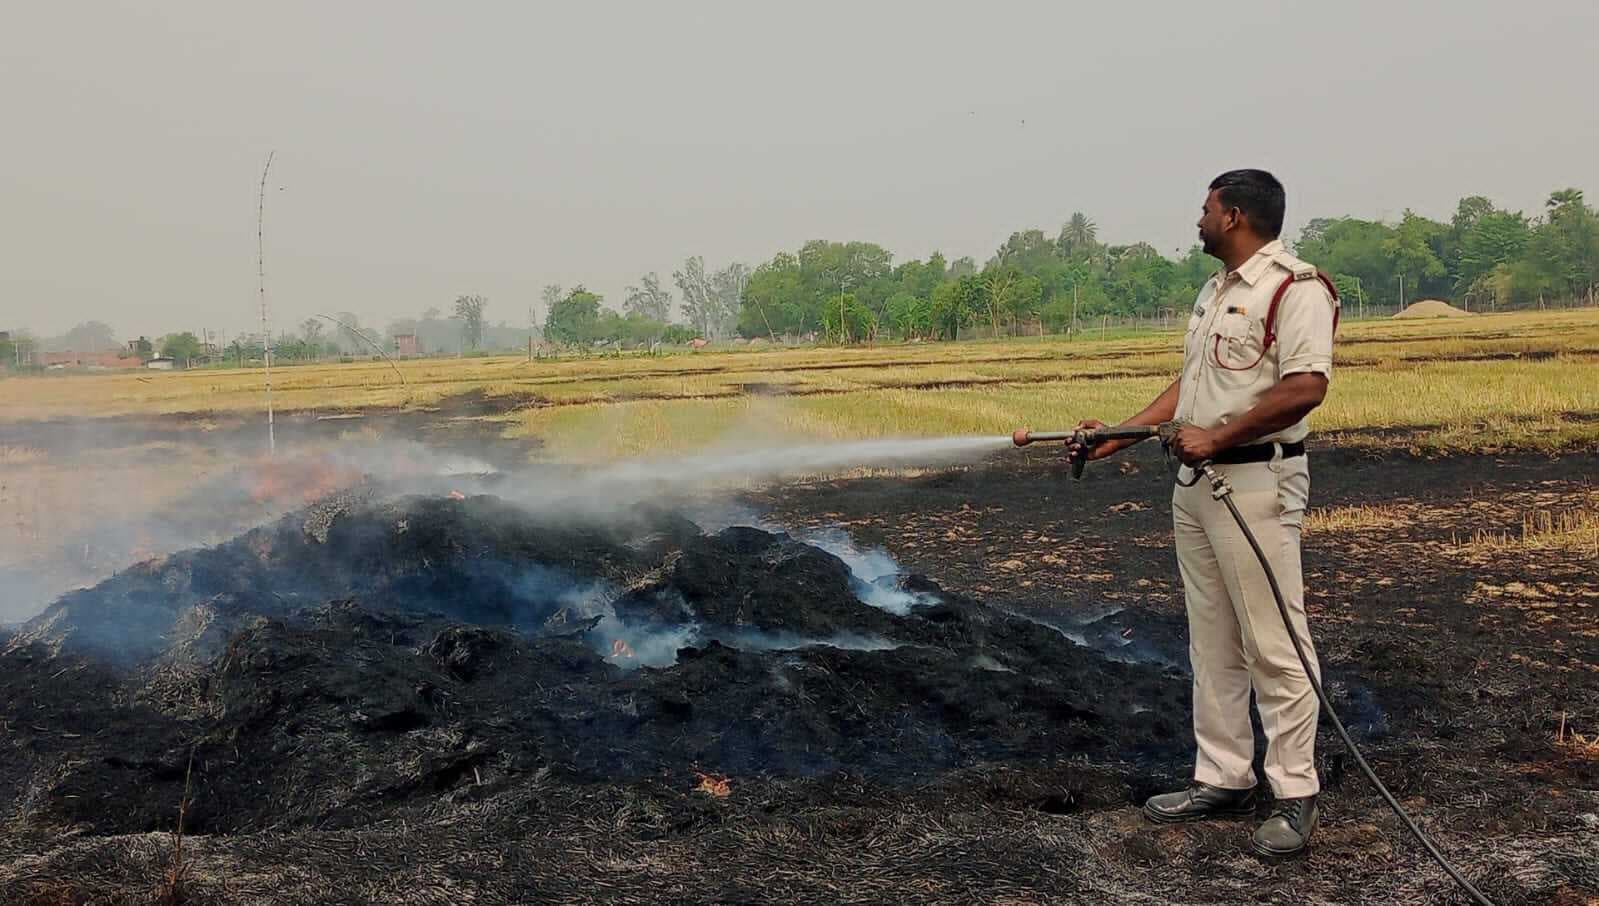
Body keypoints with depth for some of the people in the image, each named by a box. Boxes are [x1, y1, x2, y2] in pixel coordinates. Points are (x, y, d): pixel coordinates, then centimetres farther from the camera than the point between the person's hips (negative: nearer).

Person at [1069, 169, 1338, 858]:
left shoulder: (1295, 289, -12)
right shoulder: (1215, 292, 19)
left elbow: (1305, 388, -23)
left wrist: (1217, 437, -20)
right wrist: (1121, 435, 15)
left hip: (1257, 486, -10)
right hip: (1195, 484, 10)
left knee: (1272, 643, -5)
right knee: (1212, 643, 13)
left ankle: (1295, 794, 4)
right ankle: (1223, 778, 22)